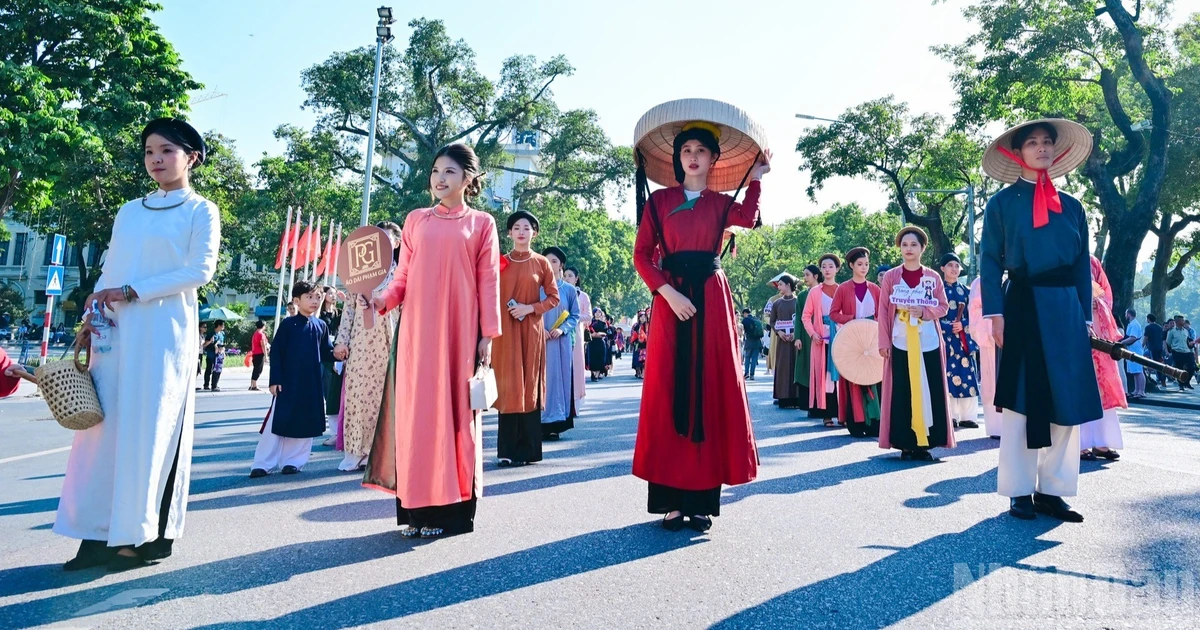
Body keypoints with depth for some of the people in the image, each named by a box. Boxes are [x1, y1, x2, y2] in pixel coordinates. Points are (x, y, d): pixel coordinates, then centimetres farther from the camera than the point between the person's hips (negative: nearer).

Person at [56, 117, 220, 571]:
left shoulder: (201, 210, 4)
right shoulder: (129, 212, 19)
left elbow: (200, 270, -9)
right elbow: (110, 270, 17)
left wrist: (132, 292, -12)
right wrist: (92, 316, 2)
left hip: (165, 332, -5)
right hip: (116, 331, 5)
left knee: (150, 426, -4)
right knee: (106, 422, 2)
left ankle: (150, 534, 4)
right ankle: (103, 532, 8)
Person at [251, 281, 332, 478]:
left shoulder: (321, 326, 7)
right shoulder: (288, 324, -3)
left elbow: (326, 352, 9)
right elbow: (276, 352, -3)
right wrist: (275, 380, -8)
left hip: (313, 384, 3)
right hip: (288, 383, -3)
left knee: (306, 424, 6)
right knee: (277, 422, 0)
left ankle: (293, 461, 18)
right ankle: (263, 464, 9)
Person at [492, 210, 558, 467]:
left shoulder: (541, 263, 4)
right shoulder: (499, 262, 8)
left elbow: (554, 297, 4)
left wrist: (531, 308, -11)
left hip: (530, 330, -1)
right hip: (504, 330, 1)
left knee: (528, 385, 0)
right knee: (507, 385, 0)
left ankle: (526, 450, 6)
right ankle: (508, 449, 6)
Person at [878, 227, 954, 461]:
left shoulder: (933, 277, 8)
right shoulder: (890, 277, 5)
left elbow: (943, 307, 6)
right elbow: (882, 311, 2)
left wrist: (923, 312, -14)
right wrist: (883, 342, -4)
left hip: (928, 342, 1)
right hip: (900, 343, -1)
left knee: (929, 392, -1)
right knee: (902, 393, -2)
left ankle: (926, 442, 6)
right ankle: (906, 444, 4)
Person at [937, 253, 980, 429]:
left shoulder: (965, 291, 13)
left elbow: (971, 315, 10)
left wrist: (962, 325, -10)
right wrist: (943, 332, -13)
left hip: (963, 338, 3)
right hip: (944, 337, -3)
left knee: (966, 374, 0)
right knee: (947, 376, -5)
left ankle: (967, 416, 6)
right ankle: (949, 416, 1)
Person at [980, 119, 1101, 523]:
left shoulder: (1071, 206, 15)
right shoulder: (1002, 203, 4)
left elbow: (1083, 263, 14)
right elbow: (990, 261, -3)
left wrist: (1085, 315, 6)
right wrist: (996, 313, -12)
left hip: (1066, 309, 4)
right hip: (1023, 307, -4)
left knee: (1067, 400, 4)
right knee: (1021, 401, -1)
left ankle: (1052, 490, 14)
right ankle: (1019, 493, 9)